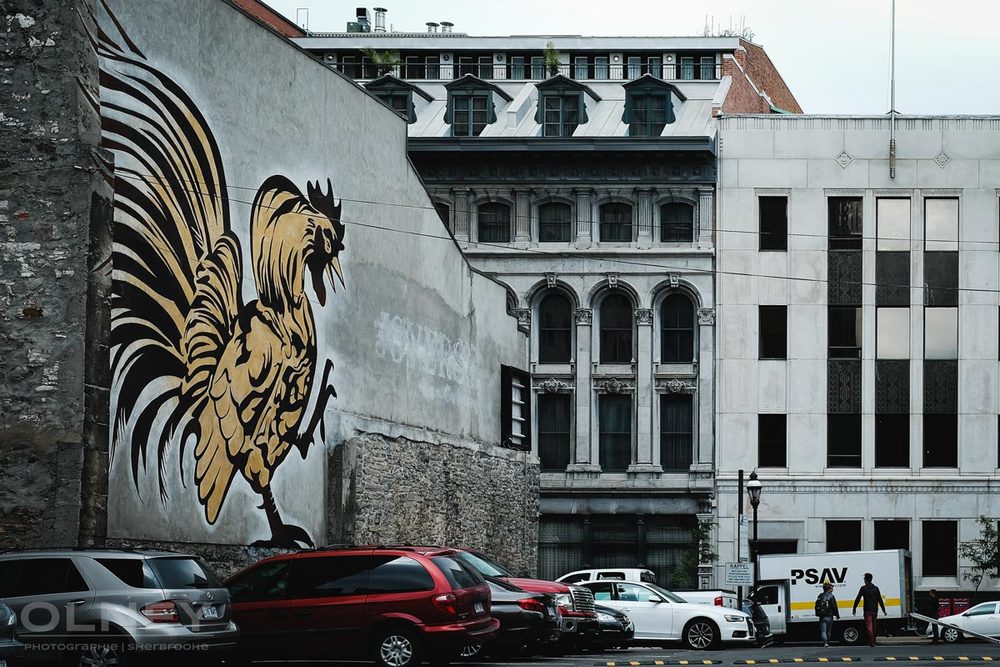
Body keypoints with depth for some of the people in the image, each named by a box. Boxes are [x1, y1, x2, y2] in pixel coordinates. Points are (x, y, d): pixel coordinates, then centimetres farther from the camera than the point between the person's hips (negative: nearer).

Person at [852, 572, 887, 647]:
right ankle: (873, 641, 20)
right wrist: (883, 610, 14)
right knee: (873, 626, 15)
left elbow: (857, 599, -4)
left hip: (868, 610, -5)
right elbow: (880, 600, 8)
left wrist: (854, 609, 4)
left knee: (869, 626, -6)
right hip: (875, 610, 5)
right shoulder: (876, 588, 7)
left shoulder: (863, 588, -5)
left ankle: (871, 642, -17)